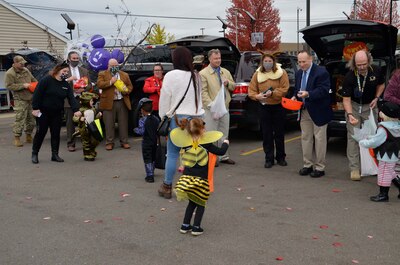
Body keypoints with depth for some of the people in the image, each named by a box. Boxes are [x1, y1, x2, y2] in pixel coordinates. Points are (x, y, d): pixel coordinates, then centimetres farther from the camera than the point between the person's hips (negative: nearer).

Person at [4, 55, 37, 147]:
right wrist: (23, 85, -17)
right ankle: (17, 137, -1)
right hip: (20, 100, -7)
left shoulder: (25, 70, 13)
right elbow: (9, 86, -15)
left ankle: (29, 135, 27)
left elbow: (33, 80, 24)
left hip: (31, 98, 7)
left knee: (31, 119, 12)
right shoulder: (10, 73, -8)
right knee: (20, 119, -10)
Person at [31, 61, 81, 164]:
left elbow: (71, 97, -4)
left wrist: (76, 110, -18)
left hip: (57, 113, 5)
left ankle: (55, 154, 13)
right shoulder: (46, 80, -11)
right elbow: (37, 94, -13)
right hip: (43, 112, -5)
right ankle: (34, 154, 14)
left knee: (56, 133, 5)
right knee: (41, 132, 1)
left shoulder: (66, 84, 5)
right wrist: (35, 108, -17)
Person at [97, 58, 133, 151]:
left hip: (122, 102, 2)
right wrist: (110, 82, -15)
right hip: (109, 102, -2)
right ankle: (109, 143, 8)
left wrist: (126, 91, -6)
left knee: (123, 123, 5)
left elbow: (130, 86, 14)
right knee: (109, 124, 0)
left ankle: (124, 142, 13)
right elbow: (99, 84, -7)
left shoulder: (125, 75, 16)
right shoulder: (102, 74, 7)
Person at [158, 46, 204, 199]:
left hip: (179, 117, -5)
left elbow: (164, 99, -3)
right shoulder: (195, 76, 11)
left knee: (172, 153, 4)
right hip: (197, 117, 5)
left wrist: (164, 116, 8)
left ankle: (167, 187, 12)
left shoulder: (171, 75, -7)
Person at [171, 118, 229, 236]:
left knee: (192, 202, 22)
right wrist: (225, 143, 19)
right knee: (200, 204, 14)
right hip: (201, 179, -4)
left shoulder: (185, 144, 1)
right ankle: (196, 227, 8)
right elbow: (221, 151, -1)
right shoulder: (205, 144, -8)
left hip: (187, 177, 4)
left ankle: (185, 225, 22)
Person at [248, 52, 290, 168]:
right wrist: (257, 96, -18)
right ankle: (269, 158, 13)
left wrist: (272, 93, -23)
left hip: (278, 107, -1)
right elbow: (251, 90, 2)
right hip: (264, 107, 1)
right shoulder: (257, 74, 3)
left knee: (279, 133, 9)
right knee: (266, 134, 4)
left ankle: (280, 157, 22)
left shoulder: (281, 73, -3)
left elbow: (284, 89, -10)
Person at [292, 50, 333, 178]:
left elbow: (323, 90, -22)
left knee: (319, 139, 1)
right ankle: (308, 165, 21)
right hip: (304, 111, 7)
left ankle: (319, 167, 9)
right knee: (306, 138, 11)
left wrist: (308, 94, -34)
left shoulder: (321, 72, -15)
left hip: (318, 112, -7)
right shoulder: (299, 73, 8)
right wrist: (295, 96, -2)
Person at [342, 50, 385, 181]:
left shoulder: (375, 71, -13)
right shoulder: (349, 76, -23)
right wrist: (350, 114, -36)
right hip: (353, 106, -3)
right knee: (353, 136, -7)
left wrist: (376, 98, -7)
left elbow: (381, 84, 9)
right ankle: (354, 168, -3)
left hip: (369, 106, 3)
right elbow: (346, 99, -21)